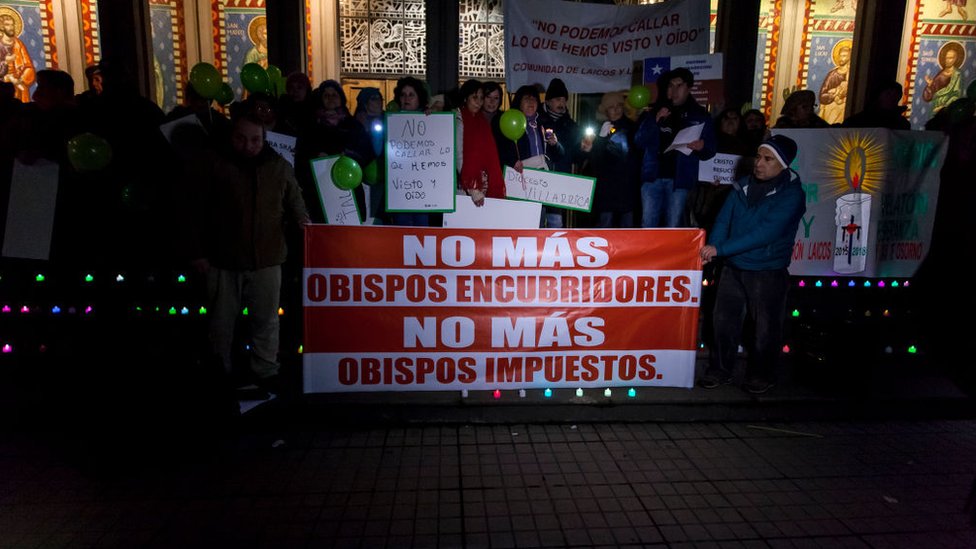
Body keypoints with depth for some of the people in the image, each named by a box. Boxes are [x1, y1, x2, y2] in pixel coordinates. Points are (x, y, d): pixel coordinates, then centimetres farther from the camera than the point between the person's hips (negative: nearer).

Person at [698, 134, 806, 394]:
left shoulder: (791, 194, -15)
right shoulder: (743, 186, 1)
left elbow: (765, 233, -26)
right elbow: (724, 219, -1)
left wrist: (720, 249, -30)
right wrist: (711, 246, -21)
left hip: (768, 271, -5)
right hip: (733, 266, 5)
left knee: (765, 326, 9)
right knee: (724, 319, 11)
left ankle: (762, 375, 28)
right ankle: (720, 369, 28)